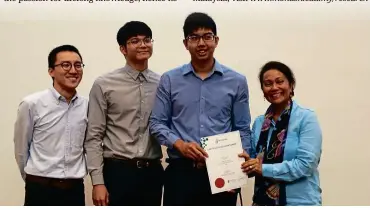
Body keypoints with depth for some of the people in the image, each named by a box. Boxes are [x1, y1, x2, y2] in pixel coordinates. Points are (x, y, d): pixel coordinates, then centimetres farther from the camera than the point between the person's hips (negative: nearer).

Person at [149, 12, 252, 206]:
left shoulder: (236, 81, 5)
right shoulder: (169, 80, 4)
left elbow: (242, 130, 7)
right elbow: (156, 123, 5)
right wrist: (180, 145, -13)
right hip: (180, 171, 0)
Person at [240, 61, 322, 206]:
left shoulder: (306, 118, -9)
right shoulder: (258, 122, 6)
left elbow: (306, 163, -18)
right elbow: (253, 162, 11)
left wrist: (265, 169, -20)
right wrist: (247, 164, -10)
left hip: (299, 201, -4)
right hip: (263, 200, 5)